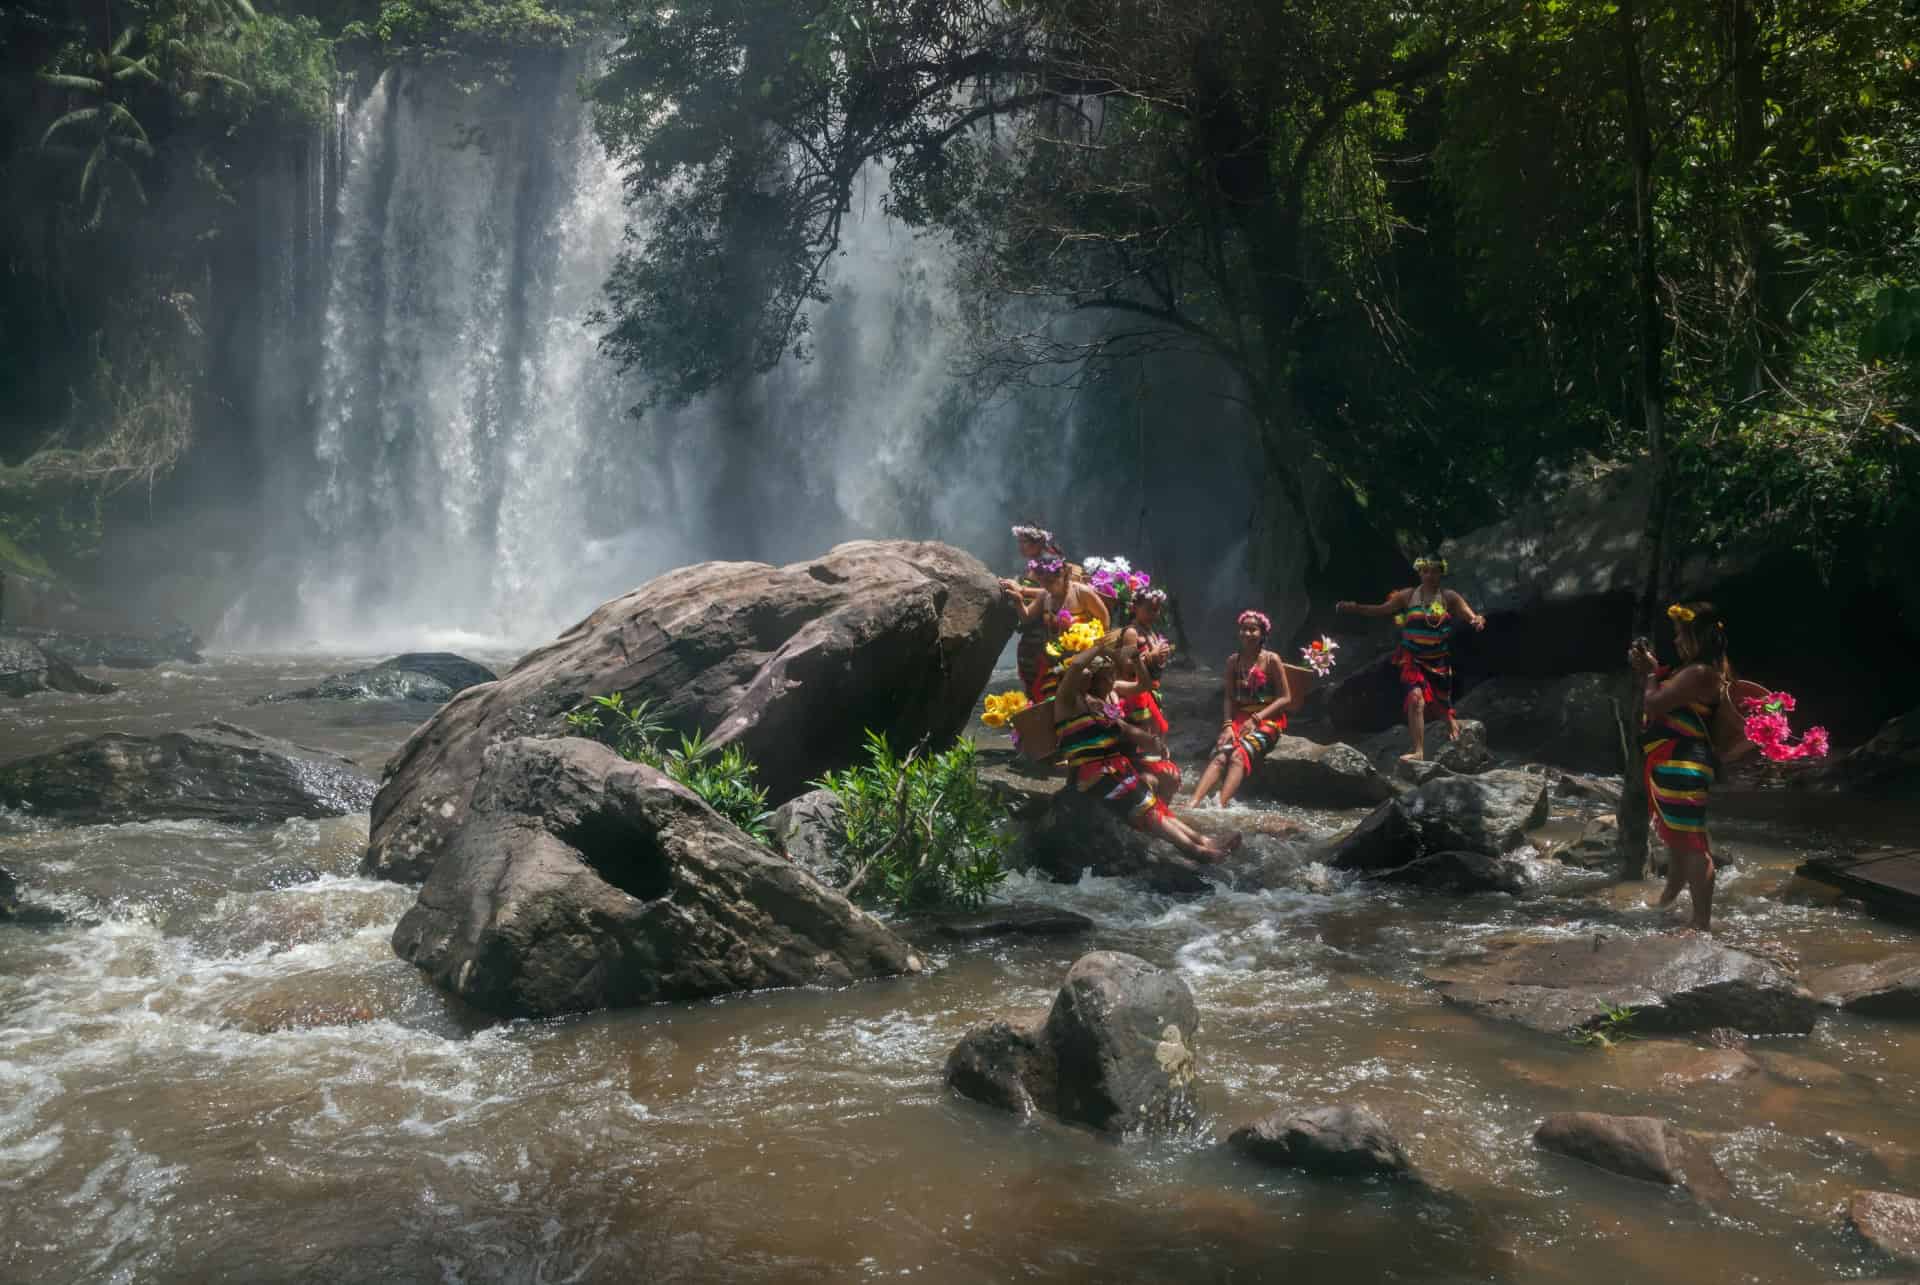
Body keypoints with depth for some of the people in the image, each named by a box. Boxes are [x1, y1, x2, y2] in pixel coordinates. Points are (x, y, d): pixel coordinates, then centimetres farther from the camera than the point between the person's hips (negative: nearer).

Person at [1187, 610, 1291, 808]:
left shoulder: (1271, 660, -3)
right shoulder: (1233, 661, 9)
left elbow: (1285, 697, -6)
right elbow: (1229, 697, 8)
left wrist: (1256, 719, -13)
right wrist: (1228, 724, -10)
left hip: (1268, 719, -4)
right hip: (1239, 717, 4)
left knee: (1239, 755, -31)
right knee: (1219, 756, -23)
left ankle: (1220, 807, -47)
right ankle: (1192, 804, -42)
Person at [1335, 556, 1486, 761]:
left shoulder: (1449, 597, -2)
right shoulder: (1408, 596, 1)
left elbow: (1471, 616, -10)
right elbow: (1381, 609, 10)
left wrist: (1478, 620, -34)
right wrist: (1353, 608, 1)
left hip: (1439, 661, 1)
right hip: (1413, 659, -1)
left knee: (1442, 705, 16)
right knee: (1416, 699, -24)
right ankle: (1418, 751, -24)